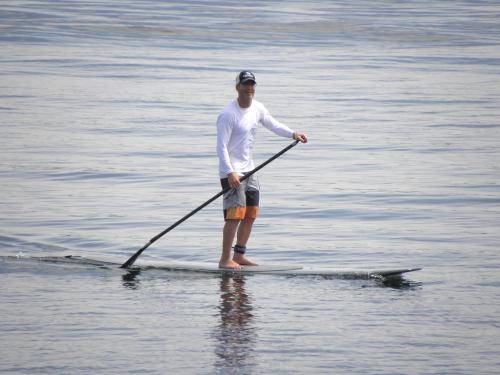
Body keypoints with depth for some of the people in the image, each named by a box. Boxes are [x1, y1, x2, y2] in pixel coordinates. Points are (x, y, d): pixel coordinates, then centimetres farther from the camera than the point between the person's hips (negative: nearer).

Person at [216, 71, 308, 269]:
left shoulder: (257, 108, 7)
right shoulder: (228, 115, -16)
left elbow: (272, 124, 18)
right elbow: (221, 146, -20)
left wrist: (293, 134, 0)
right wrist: (230, 172, -29)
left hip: (248, 169, 9)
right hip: (232, 172, -9)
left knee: (251, 214, 11)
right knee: (236, 214, -15)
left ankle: (239, 255, 21)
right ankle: (225, 259, -12)